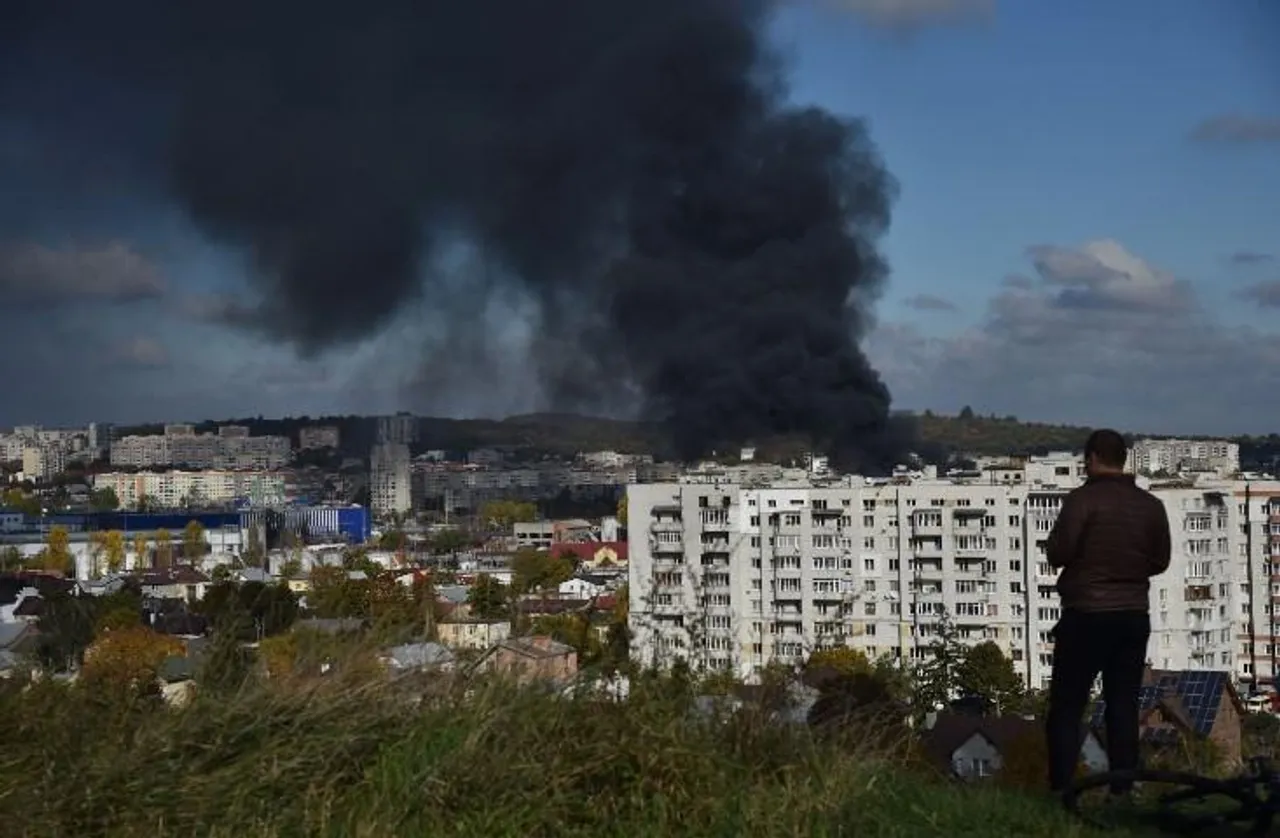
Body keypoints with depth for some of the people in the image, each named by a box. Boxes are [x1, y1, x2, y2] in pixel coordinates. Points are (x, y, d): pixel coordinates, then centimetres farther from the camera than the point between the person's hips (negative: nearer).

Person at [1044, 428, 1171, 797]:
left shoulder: (1083, 499, -11)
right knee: (1124, 705, 9)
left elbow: (1058, 553, -13)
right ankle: (1123, 788, 8)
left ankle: (1061, 787, -3)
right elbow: (1160, 561, 11)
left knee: (1067, 705, 1)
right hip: (1134, 616, 5)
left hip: (1086, 615, -4)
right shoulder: (1151, 505, 4)